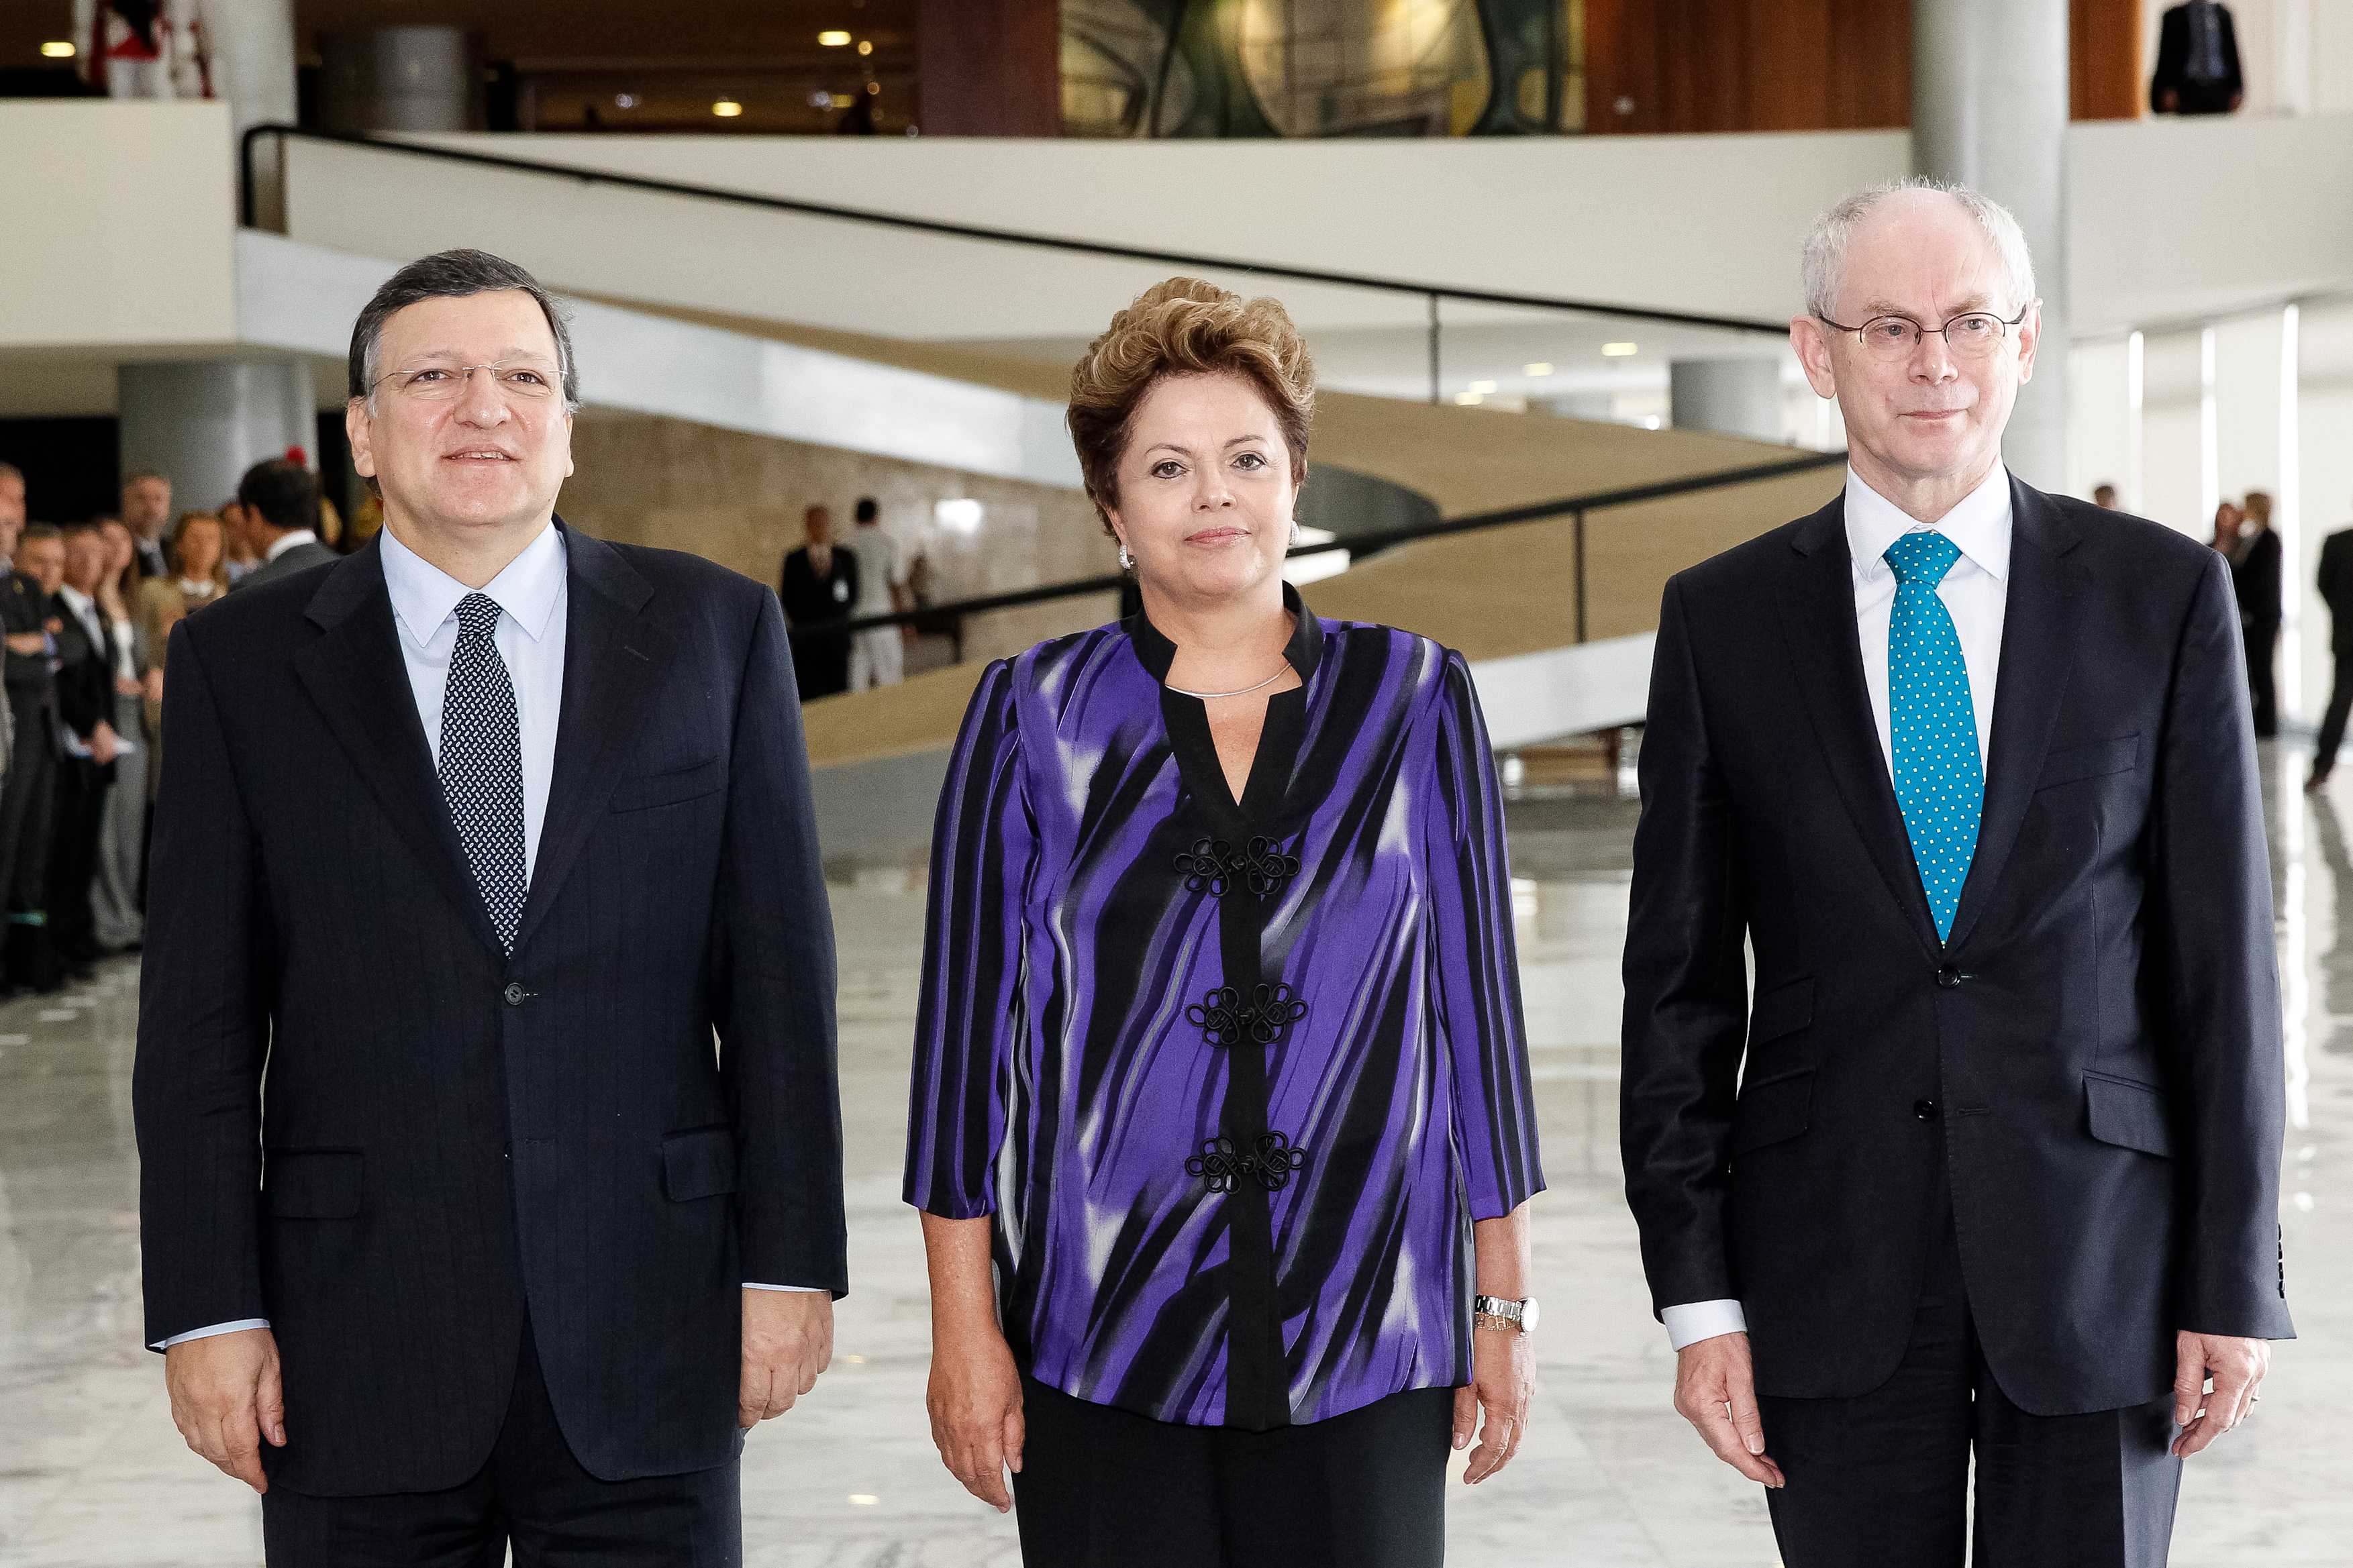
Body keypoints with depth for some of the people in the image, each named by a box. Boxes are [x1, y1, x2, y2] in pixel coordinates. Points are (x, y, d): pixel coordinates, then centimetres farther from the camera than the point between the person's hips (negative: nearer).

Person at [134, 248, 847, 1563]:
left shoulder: (717, 632, 5)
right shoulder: (243, 663, 4)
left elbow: (781, 969, 3)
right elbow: (201, 1012, 1)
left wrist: (794, 1258, -1)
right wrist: (209, 1309, -4)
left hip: (647, 1327, 0)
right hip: (359, 1340, 0)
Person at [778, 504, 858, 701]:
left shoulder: (846, 558, 6)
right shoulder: (794, 560, 3)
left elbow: (852, 596, 4)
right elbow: (787, 599, 2)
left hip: (838, 638, 1)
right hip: (805, 638, -1)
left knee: (838, 688, 1)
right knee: (808, 692, -5)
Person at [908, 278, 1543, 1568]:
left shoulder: (1414, 701, 5)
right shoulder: (1033, 715, 3)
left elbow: (1477, 998, 7)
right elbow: (969, 1019, 2)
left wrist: (1505, 1302, 5)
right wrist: (963, 1323, -1)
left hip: (1364, 1330, 1)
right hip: (1100, 1327, 0)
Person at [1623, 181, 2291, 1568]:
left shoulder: (2165, 594, 1)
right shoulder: (1722, 619, 3)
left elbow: (2223, 951, 1)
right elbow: (1679, 978, 3)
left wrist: (2236, 1279, -3)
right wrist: (1697, 1294, -2)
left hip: (2098, 1246, 0)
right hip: (1833, 1267, 1)